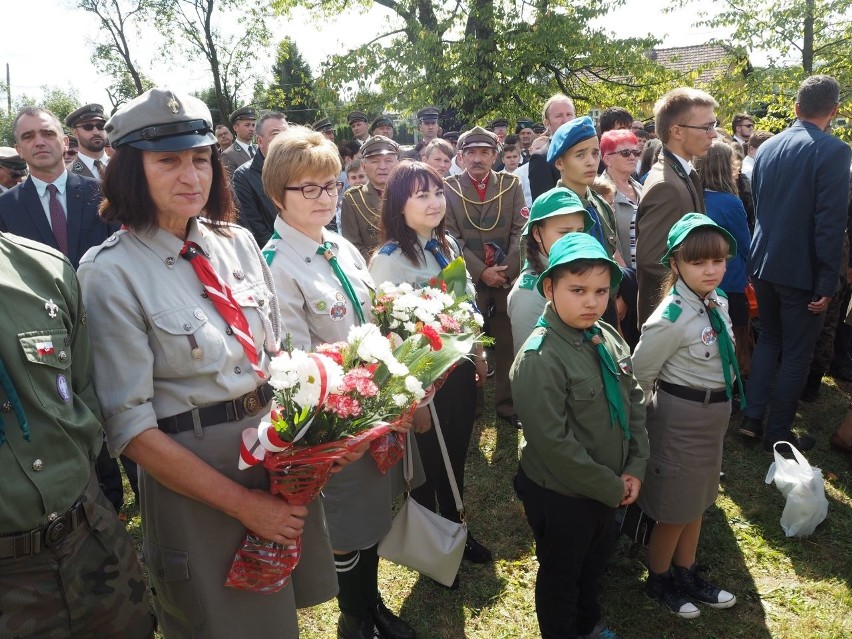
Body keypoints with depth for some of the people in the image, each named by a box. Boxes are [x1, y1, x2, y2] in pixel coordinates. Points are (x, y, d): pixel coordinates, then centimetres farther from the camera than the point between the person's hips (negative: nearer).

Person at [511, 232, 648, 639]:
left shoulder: (609, 339, -4)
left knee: (596, 559, 29)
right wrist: (612, 487, -19)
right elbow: (554, 443, -27)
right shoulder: (539, 359, -28)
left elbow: (635, 403, 4)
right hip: (559, 494, -8)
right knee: (561, 573, 17)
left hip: (607, 487, 8)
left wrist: (634, 469, -5)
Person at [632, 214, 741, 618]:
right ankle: (658, 582, 34)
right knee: (674, 509, 10)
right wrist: (659, 412, -2)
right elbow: (639, 373, -17)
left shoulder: (719, 301, -1)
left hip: (715, 413, 8)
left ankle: (687, 576, 43)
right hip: (682, 417, -7)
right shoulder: (670, 318, -25)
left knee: (696, 501, 23)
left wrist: (716, 403, 16)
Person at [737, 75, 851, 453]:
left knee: (768, 339, 21)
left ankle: (752, 418, 23)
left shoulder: (767, 147, 4)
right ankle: (778, 434, 17)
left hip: (763, 263, 6)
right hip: (801, 270, -6)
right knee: (796, 353, 7)